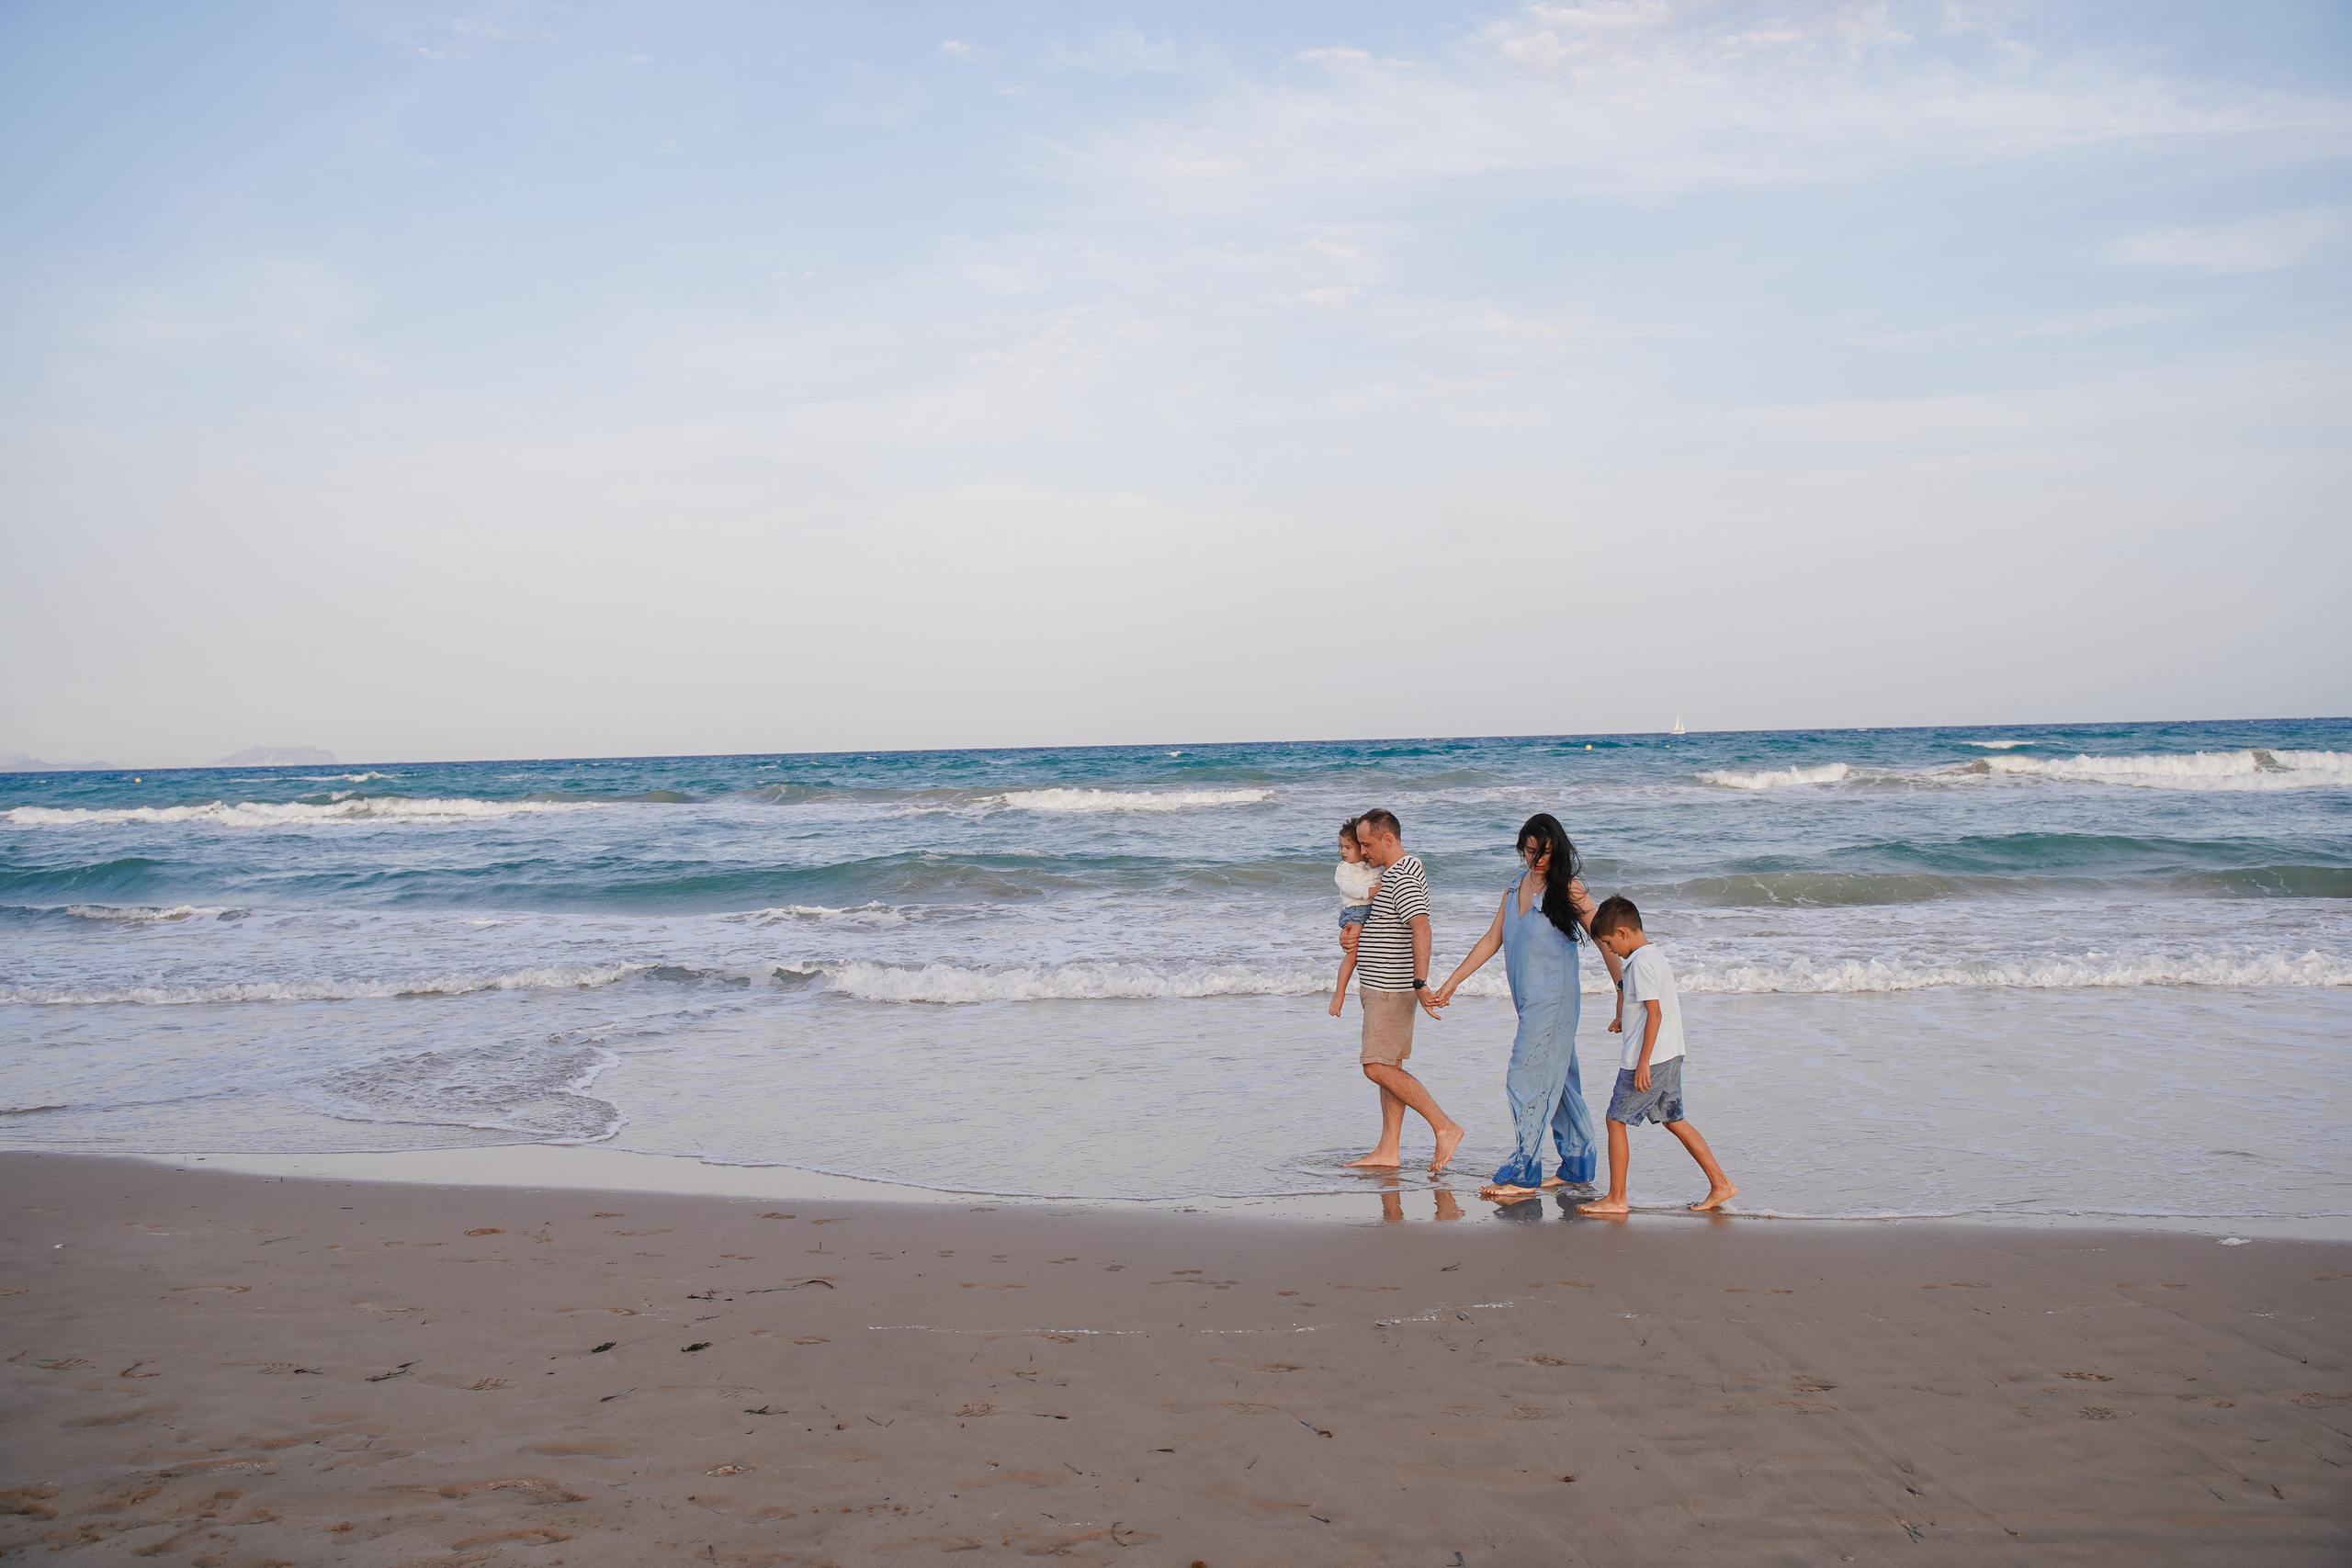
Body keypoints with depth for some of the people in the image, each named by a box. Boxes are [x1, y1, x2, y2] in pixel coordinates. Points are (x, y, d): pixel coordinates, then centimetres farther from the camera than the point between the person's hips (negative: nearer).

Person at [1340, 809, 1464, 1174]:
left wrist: (1421, 983, -38)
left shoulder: (1403, 879, -18)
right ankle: (1387, 1152, 11)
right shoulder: (1398, 871, 16)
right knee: (1388, 1067, 9)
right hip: (1383, 988, 11)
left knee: (1378, 1067, -12)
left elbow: (1421, 929, -30)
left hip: (1391, 989, -11)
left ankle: (1445, 1127, -8)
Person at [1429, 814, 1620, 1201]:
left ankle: (1523, 1175, -6)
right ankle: (1577, 1166, 21)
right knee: (1558, 1081, 13)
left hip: (1554, 999, -7)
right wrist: (1451, 982, 15)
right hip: (1530, 1001, 7)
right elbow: (1492, 940, 17)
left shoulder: (1568, 889, -8)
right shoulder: (1518, 885, 12)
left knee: (1527, 1081, -10)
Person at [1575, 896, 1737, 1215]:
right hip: (1670, 1056, 10)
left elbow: (1655, 1012, -21)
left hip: (1648, 1058, -10)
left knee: (1616, 1120, -1)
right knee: (1674, 1120, 16)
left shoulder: (1641, 962, -15)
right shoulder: (1655, 956, 14)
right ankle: (1721, 1184, 16)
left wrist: (1643, 1063, -21)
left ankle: (1616, 1199, 2)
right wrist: (1625, 1021, 24)